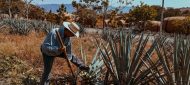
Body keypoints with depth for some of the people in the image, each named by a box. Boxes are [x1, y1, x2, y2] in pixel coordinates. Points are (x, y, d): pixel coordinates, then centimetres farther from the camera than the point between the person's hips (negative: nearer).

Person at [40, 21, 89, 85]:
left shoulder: (67, 34, -19)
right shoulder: (53, 33, -41)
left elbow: (68, 48, -8)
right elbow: (45, 47, -44)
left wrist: (69, 59, -3)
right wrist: (57, 49, -56)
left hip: (58, 51, 6)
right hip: (48, 52, -6)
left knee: (72, 56, 15)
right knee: (47, 70, -10)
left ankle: (82, 67, 35)